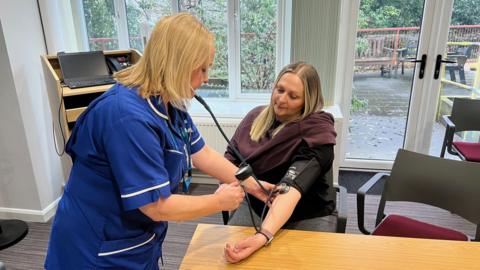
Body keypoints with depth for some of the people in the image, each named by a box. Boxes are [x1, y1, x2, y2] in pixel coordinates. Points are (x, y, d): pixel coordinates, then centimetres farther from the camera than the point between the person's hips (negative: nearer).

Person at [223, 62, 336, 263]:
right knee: (224, 244, -18)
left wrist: (263, 236, -46)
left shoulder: (317, 132, -18)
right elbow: (231, 156, 10)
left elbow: (292, 187, -33)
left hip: (301, 216, -3)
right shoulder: (256, 116, -2)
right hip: (254, 205, 3)